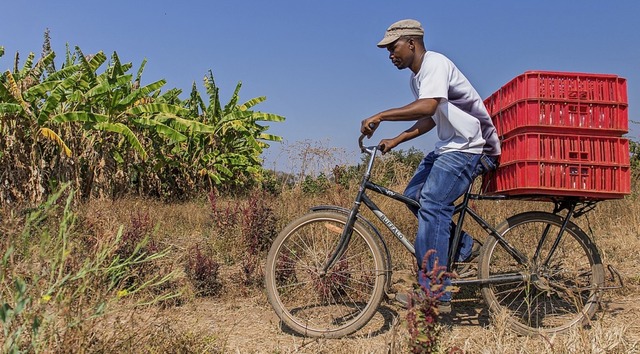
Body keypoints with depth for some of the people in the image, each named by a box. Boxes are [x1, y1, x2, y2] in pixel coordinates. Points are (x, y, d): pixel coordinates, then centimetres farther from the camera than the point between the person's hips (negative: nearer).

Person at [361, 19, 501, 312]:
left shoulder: (435, 63, -14)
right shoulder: (416, 78, 16)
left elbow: (427, 106, -32)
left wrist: (380, 116, -30)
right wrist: (396, 140, 12)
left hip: (472, 148, -10)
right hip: (449, 146, 10)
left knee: (432, 204, -20)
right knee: (413, 195, 2)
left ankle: (434, 295, -17)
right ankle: (461, 246, 13)